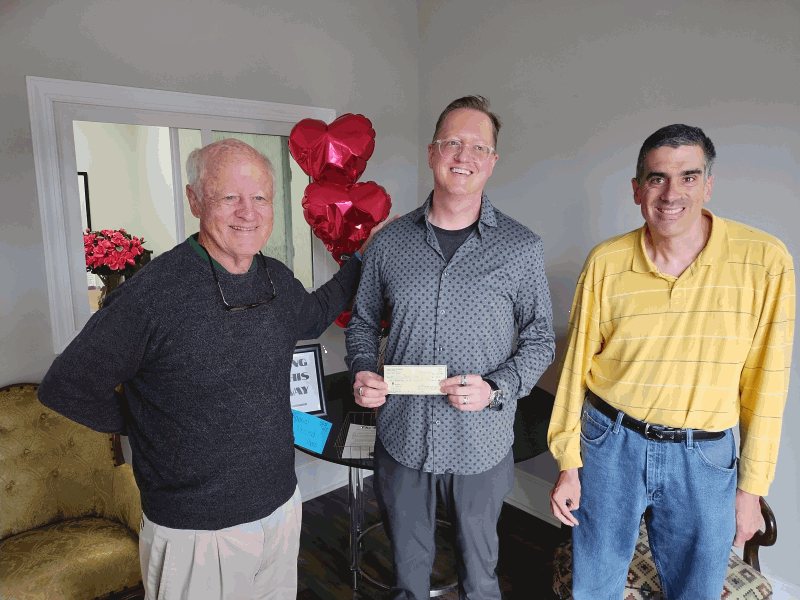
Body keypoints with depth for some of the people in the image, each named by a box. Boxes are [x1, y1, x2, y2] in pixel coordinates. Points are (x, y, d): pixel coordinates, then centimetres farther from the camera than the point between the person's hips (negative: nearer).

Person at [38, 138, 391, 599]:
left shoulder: (278, 280, -2)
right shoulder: (153, 293, -22)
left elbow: (315, 316, 21)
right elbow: (66, 388, -11)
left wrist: (362, 258, 18)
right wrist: (144, 426, -3)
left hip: (282, 508, 6)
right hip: (194, 532, -5)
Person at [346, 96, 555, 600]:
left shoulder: (522, 247, -6)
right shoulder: (392, 241, -1)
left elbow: (540, 340, -1)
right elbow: (364, 322, 10)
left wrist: (496, 389, -17)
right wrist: (362, 372, -9)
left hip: (481, 444, -1)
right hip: (401, 438, 2)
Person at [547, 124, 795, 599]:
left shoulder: (765, 260, -10)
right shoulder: (606, 263, -8)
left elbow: (766, 381, -4)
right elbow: (577, 364, -2)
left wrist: (751, 487, 0)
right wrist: (568, 463, 1)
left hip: (705, 457, 0)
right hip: (610, 444, 1)